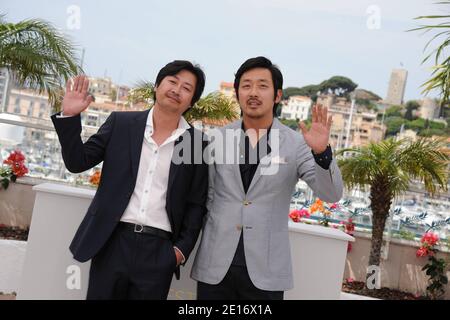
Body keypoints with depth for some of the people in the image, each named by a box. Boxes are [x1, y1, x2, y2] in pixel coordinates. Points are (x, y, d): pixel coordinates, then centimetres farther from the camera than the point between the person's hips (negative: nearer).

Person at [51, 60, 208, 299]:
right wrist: (69, 116, -6)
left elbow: (196, 204, 5)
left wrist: (182, 248, -3)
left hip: (159, 252, 0)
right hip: (112, 242, 1)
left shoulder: (197, 143, 1)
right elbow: (77, 162, 4)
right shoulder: (121, 123, 3)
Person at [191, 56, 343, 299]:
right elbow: (206, 196, 9)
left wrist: (322, 152, -23)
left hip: (266, 268, -1)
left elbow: (331, 195, -9)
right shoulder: (217, 138, 2)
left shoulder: (297, 143, -3)